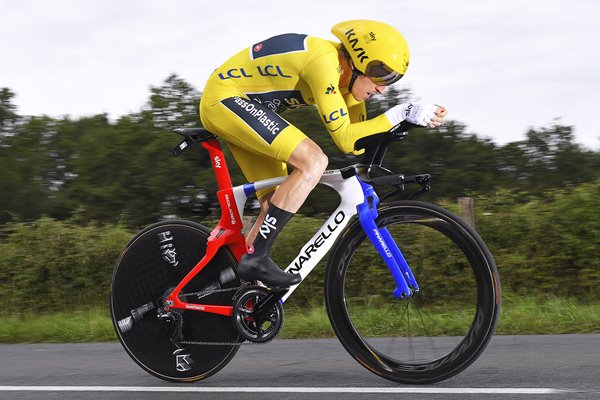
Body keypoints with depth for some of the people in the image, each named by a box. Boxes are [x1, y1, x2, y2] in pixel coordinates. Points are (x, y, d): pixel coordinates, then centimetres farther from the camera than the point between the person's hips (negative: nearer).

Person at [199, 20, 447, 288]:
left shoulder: (345, 73, 1)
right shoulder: (324, 63, -27)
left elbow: (362, 140, 2)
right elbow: (345, 139, -27)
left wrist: (415, 119, -9)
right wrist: (401, 113, -27)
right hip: (224, 98, -10)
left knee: (276, 208, 7)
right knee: (313, 161, -23)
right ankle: (256, 259, -22)